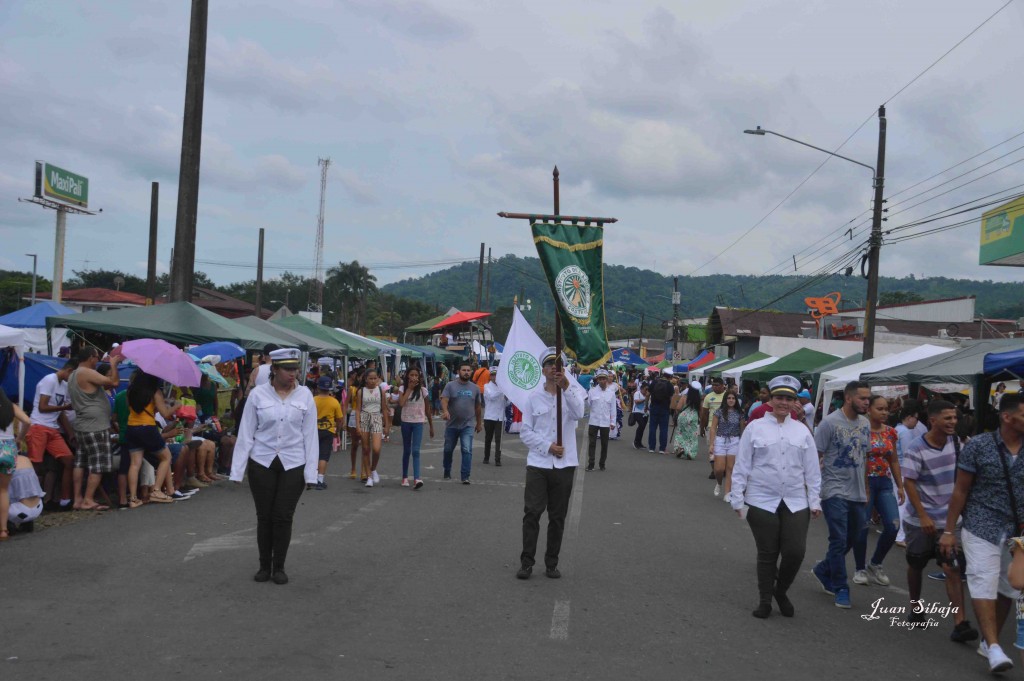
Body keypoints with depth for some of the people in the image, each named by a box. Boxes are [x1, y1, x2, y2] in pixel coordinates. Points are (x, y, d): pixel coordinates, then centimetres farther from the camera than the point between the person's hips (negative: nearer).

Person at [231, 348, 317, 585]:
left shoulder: (305, 395, -1)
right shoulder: (258, 394, -4)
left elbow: (310, 435, 1)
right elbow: (246, 433, -1)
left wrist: (311, 471, -3)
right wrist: (238, 470, -3)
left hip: (293, 465, 0)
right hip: (262, 463, 0)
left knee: (283, 517, 3)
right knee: (264, 516, 7)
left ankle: (279, 567, 18)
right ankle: (264, 566, 22)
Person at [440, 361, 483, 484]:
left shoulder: (475, 388, 7)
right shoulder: (450, 386, -2)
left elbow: (478, 406, 14)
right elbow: (444, 400, -14)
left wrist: (479, 423, 17)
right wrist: (445, 411, -35)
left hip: (467, 426, 0)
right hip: (452, 425, 0)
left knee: (467, 451, -11)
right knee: (448, 450, 13)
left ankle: (465, 476, -10)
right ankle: (447, 472, 32)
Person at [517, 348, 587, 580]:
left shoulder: (573, 391, 2)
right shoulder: (534, 396, 5)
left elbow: (578, 413, -21)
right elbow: (525, 432, 3)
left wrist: (566, 387, -34)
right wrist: (547, 446, -11)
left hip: (564, 464, 0)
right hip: (538, 464, 0)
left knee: (558, 517, 7)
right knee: (532, 513, -5)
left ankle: (551, 563, 18)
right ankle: (526, 561, 4)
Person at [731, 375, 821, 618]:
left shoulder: (802, 431, 8)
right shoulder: (755, 428, 0)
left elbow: (812, 470, 10)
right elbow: (741, 465, 1)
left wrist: (814, 501, 7)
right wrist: (737, 498, -1)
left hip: (795, 503, 2)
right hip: (762, 502, -2)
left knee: (796, 551, -4)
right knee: (767, 554, 4)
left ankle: (781, 591, 23)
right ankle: (765, 601, 22)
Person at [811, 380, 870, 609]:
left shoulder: (865, 424, 8)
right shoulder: (830, 422, -12)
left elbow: (864, 457, 17)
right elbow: (815, 455, -11)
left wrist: (866, 489, 17)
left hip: (857, 493, 7)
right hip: (835, 491, -7)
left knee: (851, 539, 14)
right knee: (839, 540, -6)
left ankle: (823, 571, 35)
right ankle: (840, 588, 6)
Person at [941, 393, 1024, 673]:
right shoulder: (978, 446, -6)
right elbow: (961, 490, -2)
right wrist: (949, 530, -3)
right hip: (982, 528, -4)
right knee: (984, 584, -12)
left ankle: (988, 641, 26)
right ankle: (994, 649, -14)